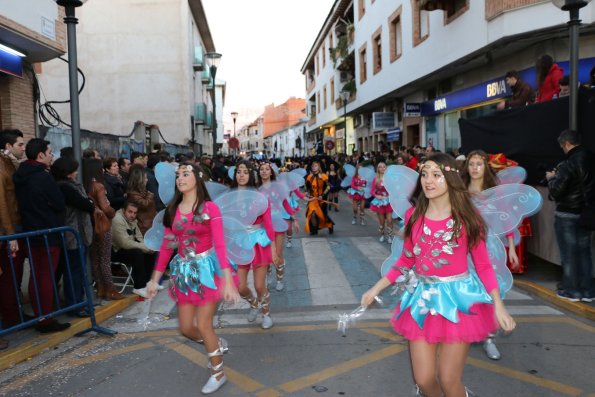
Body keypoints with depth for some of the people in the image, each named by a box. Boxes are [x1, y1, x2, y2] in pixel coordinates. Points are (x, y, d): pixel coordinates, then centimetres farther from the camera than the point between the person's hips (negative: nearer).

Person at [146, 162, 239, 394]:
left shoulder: (210, 208, -11)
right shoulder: (172, 210, 4)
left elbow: (220, 244, -19)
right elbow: (166, 246, 6)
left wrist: (228, 279, -28)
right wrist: (155, 279, 5)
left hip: (207, 268, -5)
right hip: (184, 270, 5)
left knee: (203, 325, -2)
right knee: (186, 328, 10)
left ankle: (218, 373, 22)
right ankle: (217, 344, 41)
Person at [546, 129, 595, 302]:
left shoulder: (568, 164, -20)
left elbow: (556, 191, -21)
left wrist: (551, 178, -2)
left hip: (567, 215, -7)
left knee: (569, 253, 5)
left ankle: (571, 290, 13)